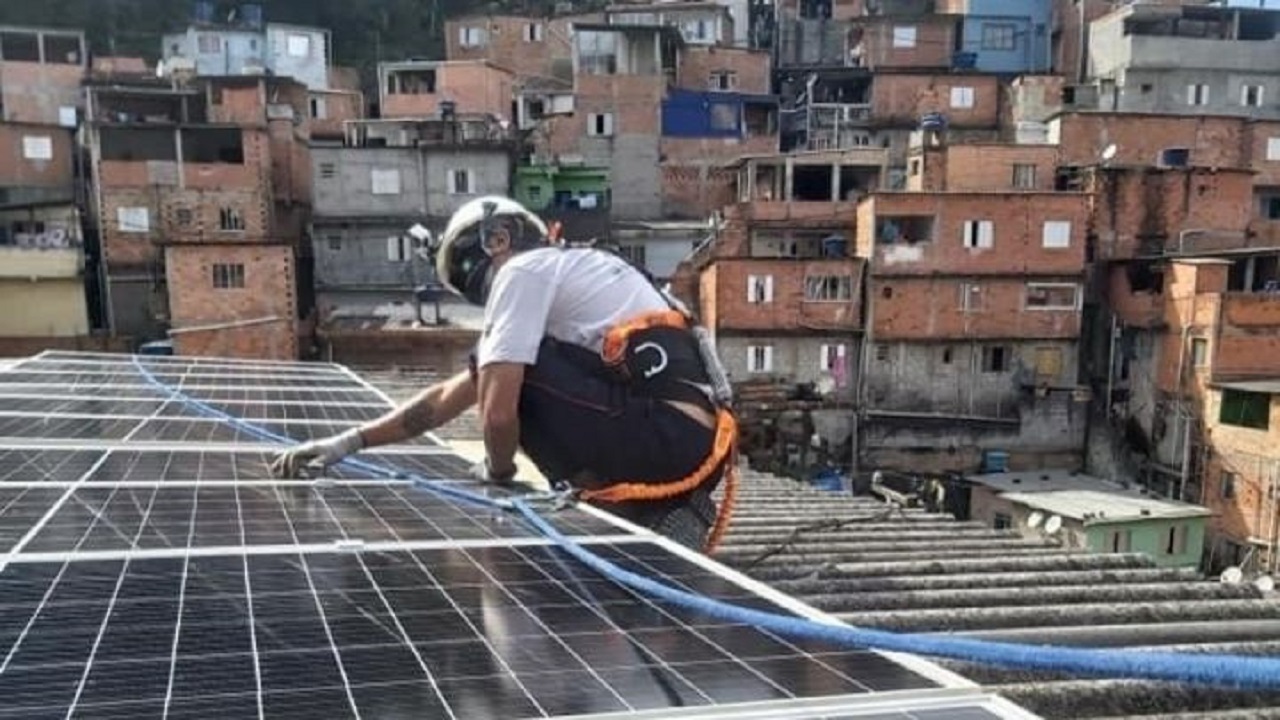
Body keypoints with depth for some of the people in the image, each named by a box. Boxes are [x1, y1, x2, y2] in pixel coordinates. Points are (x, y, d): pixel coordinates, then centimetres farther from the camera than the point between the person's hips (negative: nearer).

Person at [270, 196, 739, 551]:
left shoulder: (524, 270, 0)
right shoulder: (563, 273, 27)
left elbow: (498, 411, -11)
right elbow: (450, 397, 27)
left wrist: (498, 471, 12)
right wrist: (348, 443, 24)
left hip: (666, 440, -9)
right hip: (702, 446, 9)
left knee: (505, 368, -3)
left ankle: (616, 504, 1)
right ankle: (665, 513, 8)